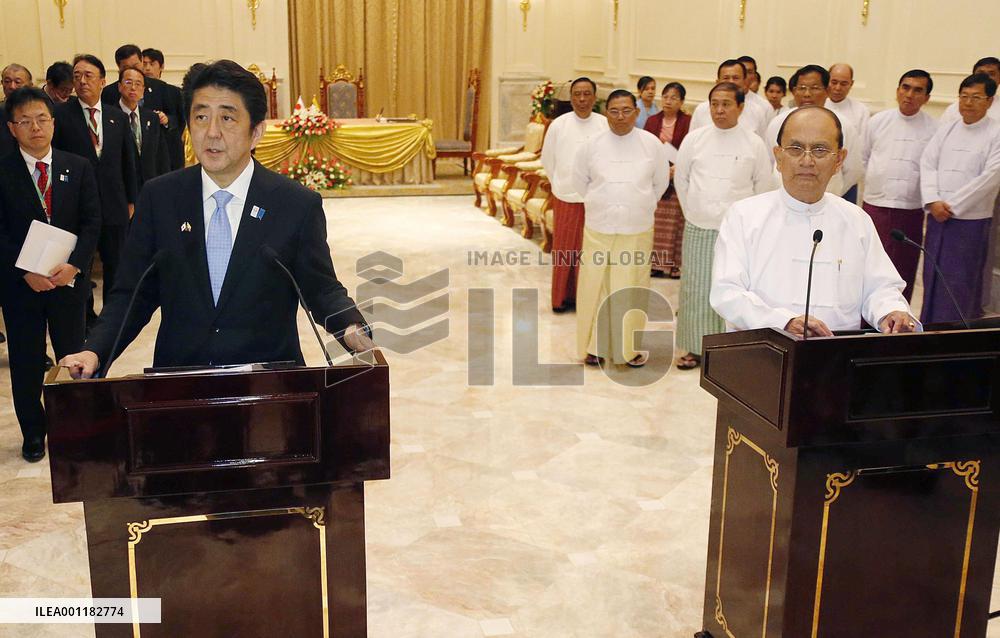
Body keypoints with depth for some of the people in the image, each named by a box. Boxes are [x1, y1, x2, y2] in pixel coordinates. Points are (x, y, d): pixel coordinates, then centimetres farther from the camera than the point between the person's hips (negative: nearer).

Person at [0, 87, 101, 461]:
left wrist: (74, 265, -15)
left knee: (74, 357, 10)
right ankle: (33, 432, 24)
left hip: (69, 278, 1)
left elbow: (91, 223, -2)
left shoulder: (79, 168, 2)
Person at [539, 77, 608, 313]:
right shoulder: (558, 125, -4)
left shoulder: (606, 125, -5)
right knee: (563, 249, 8)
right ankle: (562, 297, 21)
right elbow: (547, 160, 6)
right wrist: (561, 185, 11)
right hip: (565, 198, 0)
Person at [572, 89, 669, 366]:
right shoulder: (592, 146, 0)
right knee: (595, 287, 3)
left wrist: (639, 208, 13)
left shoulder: (652, 144, -1)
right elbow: (580, 182, 12)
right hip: (598, 229, 0)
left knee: (631, 290, 4)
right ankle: (594, 346, 16)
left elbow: (660, 183, 10)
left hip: (637, 231, 0)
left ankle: (630, 348, 17)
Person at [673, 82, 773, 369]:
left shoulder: (754, 144, -1)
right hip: (699, 228, 1)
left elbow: (764, 184, 8)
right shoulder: (695, 139, 2)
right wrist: (692, 210, 11)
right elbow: (681, 178, 12)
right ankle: (695, 348, 17)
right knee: (696, 289, 5)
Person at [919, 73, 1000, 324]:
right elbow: (927, 164, 5)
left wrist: (952, 206, -12)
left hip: (971, 220, -4)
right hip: (937, 218, 4)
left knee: (960, 286, -3)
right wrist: (932, 201, -10)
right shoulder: (946, 129, 12)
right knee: (932, 280, 9)